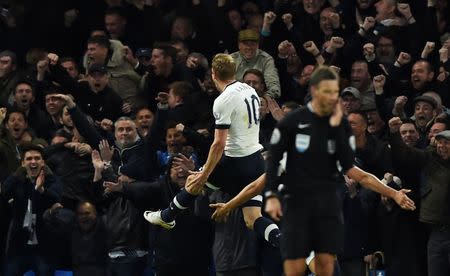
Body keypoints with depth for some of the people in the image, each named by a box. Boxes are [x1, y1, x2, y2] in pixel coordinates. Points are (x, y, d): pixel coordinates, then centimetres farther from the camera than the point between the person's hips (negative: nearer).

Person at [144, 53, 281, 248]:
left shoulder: (223, 101, -16)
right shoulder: (250, 90, 9)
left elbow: (219, 144, -18)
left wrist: (204, 175, -12)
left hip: (236, 162, -7)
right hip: (256, 160, 7)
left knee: (194, 181, 18)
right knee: (253, 221, 3)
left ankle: (167, 217, 36)